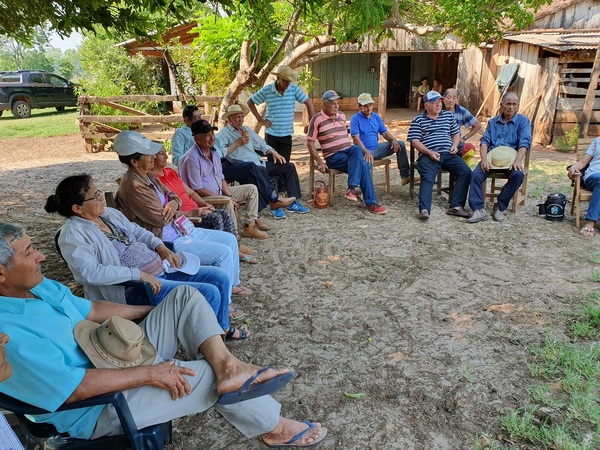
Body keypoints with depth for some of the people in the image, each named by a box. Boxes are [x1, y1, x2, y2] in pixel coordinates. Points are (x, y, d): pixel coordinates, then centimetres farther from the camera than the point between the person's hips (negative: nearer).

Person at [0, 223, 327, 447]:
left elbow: (91, 309, 11)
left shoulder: (39, 286, 2)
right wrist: (149, 373, -25)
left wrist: (163, 310, 8)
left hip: (122, 355, 9)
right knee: (209, 376, -12)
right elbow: (73, 389, -30)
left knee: (186, 296, -3)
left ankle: (226, 365, -23)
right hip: (97, 409, -9)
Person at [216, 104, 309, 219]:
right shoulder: (224, 133, 1)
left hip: (259, 164, 8)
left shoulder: (247, 130, 25)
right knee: (256, 169, -42)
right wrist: (237, 143, -11)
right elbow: (220, 154, -16)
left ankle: (293, 203, -7)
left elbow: (261, 144, 26)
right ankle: (274, 202, -38)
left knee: (289, 167, -4)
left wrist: (273, 152, 8)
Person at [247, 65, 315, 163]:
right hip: (271, 134, 0)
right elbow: (250, 102, 5)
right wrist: (260, 119, -1)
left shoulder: (294, 89, -4)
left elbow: (309, 102, -2)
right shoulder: (266, 90, -5)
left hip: (287, 135, 1)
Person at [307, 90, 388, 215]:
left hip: (348, 150, 5)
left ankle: (351, 188, -34)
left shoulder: (342, 116, 16)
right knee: (363, 165, -28)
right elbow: (310, 143, -4)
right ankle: (371, 203, -26)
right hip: (333, 157, -5)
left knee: (357, 149, -33)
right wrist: (320, 162, -13)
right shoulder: (317, 119, -3)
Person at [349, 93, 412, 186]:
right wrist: (366, 152, -29)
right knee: (368, 162, -41)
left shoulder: (376, 117, 14)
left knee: (400, 144, -4)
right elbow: (356, 139, -15)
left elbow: (385, 133, 14)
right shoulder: (355, 119, -5)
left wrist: (393, 140, -9)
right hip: (364, 151, -7)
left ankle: (405, 175, -2)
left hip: (377, 148, 7)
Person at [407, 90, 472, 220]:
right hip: (428, 156, -4)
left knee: (465, 171, -19)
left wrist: (455, 145, 5)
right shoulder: (418, 120, 9)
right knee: (427, 178, -30)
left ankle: (456, 206, -19)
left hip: (449, 154, 4)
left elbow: (456, 133, 28)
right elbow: (415, 141, 0)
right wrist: (429, 152, -14)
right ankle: (424, 210, -39)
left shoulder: (449, 116, 21)